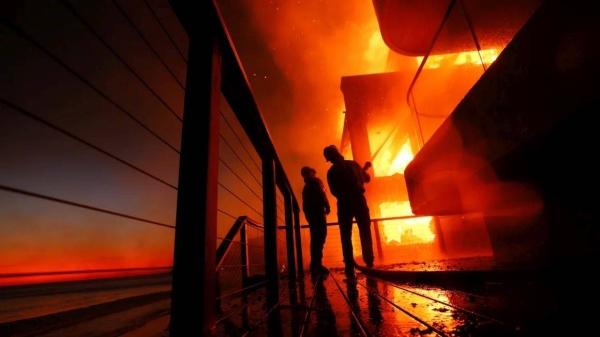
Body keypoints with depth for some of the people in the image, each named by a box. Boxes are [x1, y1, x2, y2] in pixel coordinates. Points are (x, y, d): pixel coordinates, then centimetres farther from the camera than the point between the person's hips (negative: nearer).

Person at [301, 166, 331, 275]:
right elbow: (322, 195, -12)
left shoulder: (306, 186, 24)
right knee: (319, 238, -14)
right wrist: (327, 207, -5)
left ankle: (314, 264, 9)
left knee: (315, 239, 9)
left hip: (310, 213, 9)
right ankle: (318, 264, -22)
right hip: (317, 212, -8)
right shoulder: (316, 181, 1)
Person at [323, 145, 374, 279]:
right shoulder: (353, 164, 5)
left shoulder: (331, 172, 4)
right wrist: (364, 169, 35)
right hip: (359, 201, 0)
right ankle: (369, 264, 8)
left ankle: (350, 268, -1)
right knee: (365, 234, 10)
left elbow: (334, 192, 6)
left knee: (346, 237, 5)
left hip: (344, 204, 0)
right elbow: (366, 178, 17)